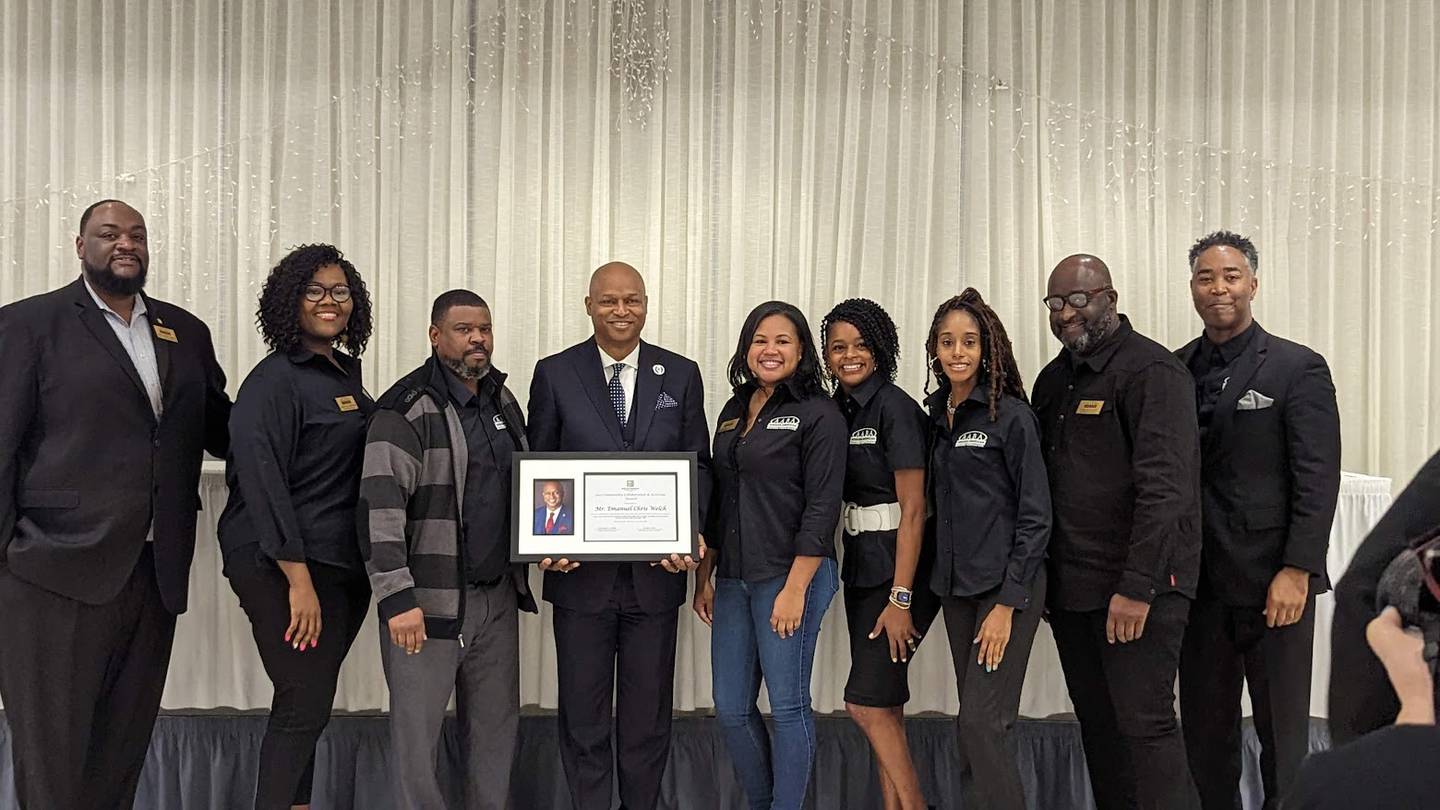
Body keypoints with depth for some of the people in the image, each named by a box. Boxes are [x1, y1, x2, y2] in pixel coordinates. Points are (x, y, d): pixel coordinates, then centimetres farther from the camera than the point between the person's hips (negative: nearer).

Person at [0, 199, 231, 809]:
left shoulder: (186, 332, 15)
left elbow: (220, 430, 18)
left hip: (154, 572, 5)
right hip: (57, 573, -4)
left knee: (123, 747, 12)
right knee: (50, 752, 3)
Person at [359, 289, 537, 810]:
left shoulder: (503, 401, 12)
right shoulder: (406, 410, -10)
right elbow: (380, 508, -16)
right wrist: (397, 597, -21)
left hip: (498, 596, 6)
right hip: (427, 601, -6)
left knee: (497, 728, 13)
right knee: (417, 733, 3)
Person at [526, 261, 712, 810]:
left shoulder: (681, 375, 5)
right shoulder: (554, 374, 2)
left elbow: (698, 464, 6)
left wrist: (692, 532, -11)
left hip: (656, 571, 1)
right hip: (580, 571, -1)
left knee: (649, 717, 12)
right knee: (583, 718, 10)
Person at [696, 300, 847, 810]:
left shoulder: (818, 414, -7)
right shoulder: (733, 411, 13)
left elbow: (822, 508, -13)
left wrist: (795, 589, -18)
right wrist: (704, 577, 13)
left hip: (790, 576, -6)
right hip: (733, 579, 7)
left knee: (788, 706, 1)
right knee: (731, 707, 10)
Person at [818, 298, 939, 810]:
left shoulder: (895, 408, -14)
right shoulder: (838, 410, 8)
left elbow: (912, 509, -17)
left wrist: (901, 598, -20)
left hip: (901, 571, -8)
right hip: (860, 570, 8)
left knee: (866, 701, -6)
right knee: (883, 704, 12)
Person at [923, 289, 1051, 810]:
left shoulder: (1011, 415, -9)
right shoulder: (938, 415, 10)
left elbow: (1035, 516, -11)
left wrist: (1008, 602, -15)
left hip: (1007, 585, -6)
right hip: (956, 585, 6)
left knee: (983, 721, -9)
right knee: (976, 718, 11)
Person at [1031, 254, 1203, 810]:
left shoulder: (1152, 371, -9)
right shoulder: (1054, 379, 15)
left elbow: (1164, 488, -17)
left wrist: (1137, 587, -21)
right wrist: (1043, 579, 13)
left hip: (1138, 586, -7)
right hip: (1071, 586, 7)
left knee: (1144, 724, -6)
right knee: (1098, 727, 12)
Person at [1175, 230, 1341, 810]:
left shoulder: (1298, 368, -2)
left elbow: (1318, 479, -8)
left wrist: (1297, 571, -14)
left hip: (1274, 584, -3)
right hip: (1200, 583, 4)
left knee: (1283, 734, 6)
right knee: (1204, 732, 10)